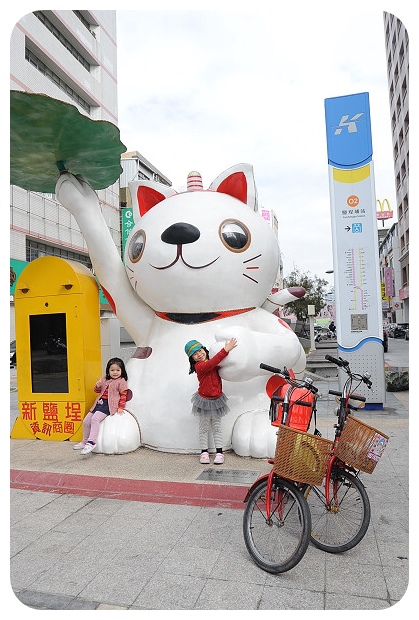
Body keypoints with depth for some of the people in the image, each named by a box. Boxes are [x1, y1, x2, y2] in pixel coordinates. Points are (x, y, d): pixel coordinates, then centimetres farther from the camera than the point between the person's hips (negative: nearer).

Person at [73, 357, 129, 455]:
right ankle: (84, 442, 26)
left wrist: (120, 407, -13)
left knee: (95, 419, -29)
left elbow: (123, 395, -4)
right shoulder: (104, 379, 15)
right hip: (99, 403, 8)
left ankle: (91, 442, -33)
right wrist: (97, 386, -2)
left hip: (109, 405, -8)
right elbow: (97, 390, 22)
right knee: (86, 421, 7)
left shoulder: (121, 382, -2)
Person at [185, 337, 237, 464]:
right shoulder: (199, 366, -23)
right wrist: (226, 350, -40)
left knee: (216, 426, 10)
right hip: (204, 400, -5)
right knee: (204, 427, 8)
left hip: (217, 399, 5)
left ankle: (219, 452, 15)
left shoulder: (212, 362, -3)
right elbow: (212, 363, -38)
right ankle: (204, 452, 19)